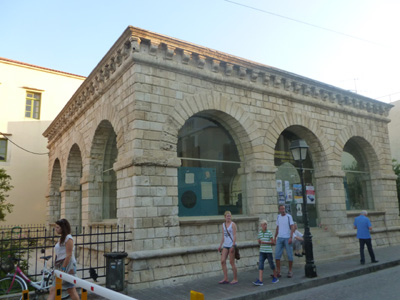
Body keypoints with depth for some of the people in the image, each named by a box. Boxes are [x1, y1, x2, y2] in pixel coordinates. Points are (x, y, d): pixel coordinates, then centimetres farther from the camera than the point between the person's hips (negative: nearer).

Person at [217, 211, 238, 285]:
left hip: (231, 245, -6)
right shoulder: (223, 224, 12)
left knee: (232, 262, -1)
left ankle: (235, 279, 11)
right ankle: (225, 279, 9)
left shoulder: (233, 224, -5)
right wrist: (220, 245, 13)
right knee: (222, 261, 0)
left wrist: (233, 246, -18)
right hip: (225, 245, 6)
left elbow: (234, 235, -10)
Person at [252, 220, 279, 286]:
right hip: (262, 251, 3)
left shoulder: (269, 232, -5)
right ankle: (260, 281, -9)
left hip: (269, 251, -3)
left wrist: (265, 242, -16)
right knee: (260, 264, -6)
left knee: (271, 264, 9)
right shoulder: (259, 233, 7)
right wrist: (259, 242, -8)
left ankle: (275, 277, 30)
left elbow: (272, 242, -5)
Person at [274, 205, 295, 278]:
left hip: (287, 238, -4)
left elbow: (292, 227, -7)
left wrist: (291, 237, -16)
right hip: (280, 238, 4)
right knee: (277, 255, -2)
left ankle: (290, 271, 17)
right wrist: (275, 237, 13)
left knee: (290, 255, 3)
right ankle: (278, 271, 6)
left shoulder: (289, 216, -5)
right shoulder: (278, 217, 9)